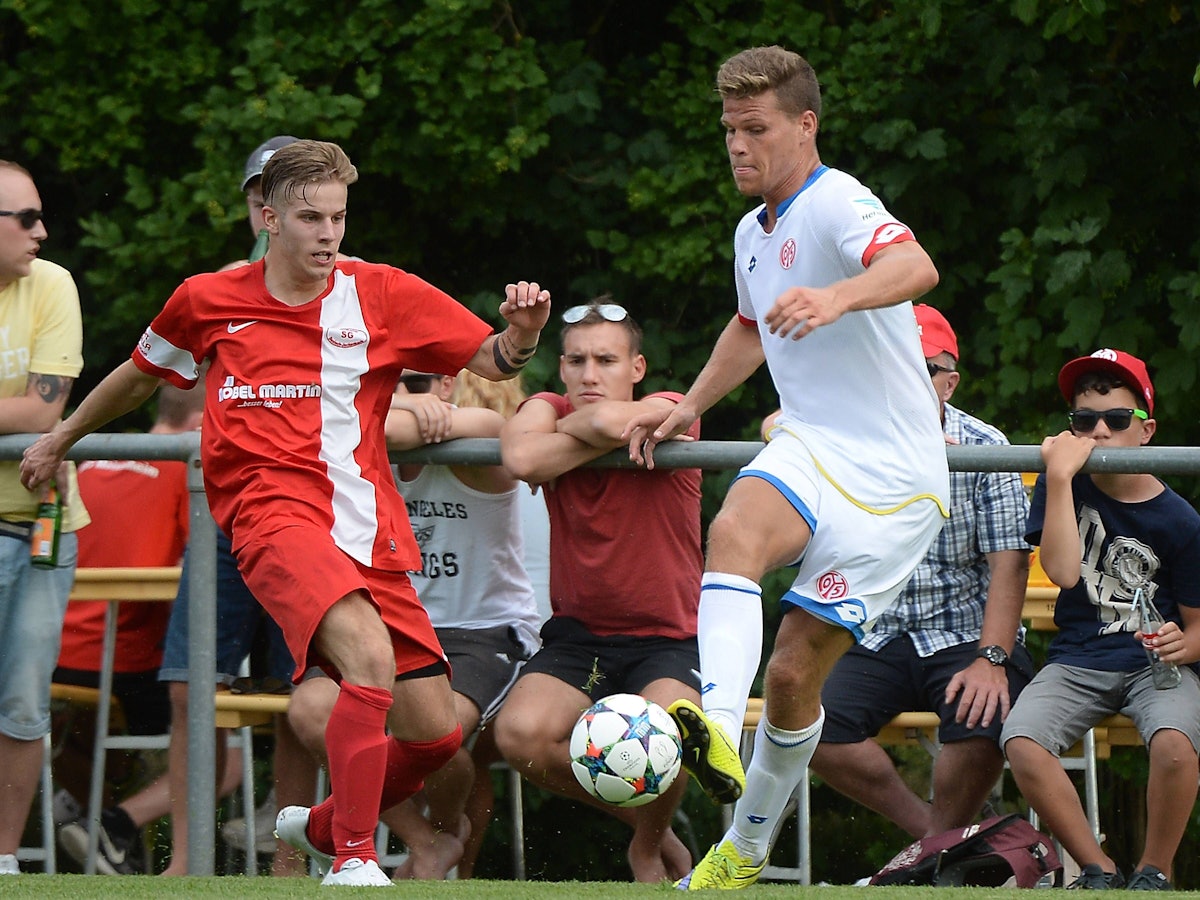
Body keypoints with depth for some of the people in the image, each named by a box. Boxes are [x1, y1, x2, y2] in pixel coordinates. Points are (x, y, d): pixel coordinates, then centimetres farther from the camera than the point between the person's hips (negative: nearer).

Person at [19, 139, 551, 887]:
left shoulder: (382, 294, 6)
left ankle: (322, 828, 30)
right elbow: (142, 374, 27)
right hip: (272, 510, -3)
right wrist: (61, 439, 40)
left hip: (369, 529, 3)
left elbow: (493, 361, 8)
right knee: (369, 655, -33)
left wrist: (521, 333, -16)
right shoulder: (209, 301, 8)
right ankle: (353, 859, -29)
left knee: (435, 734, 1)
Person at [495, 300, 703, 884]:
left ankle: (649, 847, 2)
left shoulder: (668, 413, -7)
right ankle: (634, 813, 1)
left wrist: (569, 427, -10)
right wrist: (611, 436, -18)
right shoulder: (549, 409, 1)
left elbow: (611, 420, -31)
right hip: (578, 633, 3)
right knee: (520, 734, -28)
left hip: (668, 639, -3)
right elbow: (520, 458, -24)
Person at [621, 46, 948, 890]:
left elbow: (915, 267, -36)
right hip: (810, 449, 6)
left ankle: (747, 845, 15)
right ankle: (718, 734, -46)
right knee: (736, 530, -29)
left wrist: (836, 297, -54)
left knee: (795, 671, -5)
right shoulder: (754, 233, 16)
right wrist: (690, 407, 29)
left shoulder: (836, 204, -13)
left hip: (893, 477, -6)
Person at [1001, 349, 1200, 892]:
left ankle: (1154, 871, -9)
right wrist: (1059, 476, -19)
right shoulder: (1063, 486, 2)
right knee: (1021, 743, -28)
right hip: (1077, 661, 2)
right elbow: (1063, 571, -15)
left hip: (1155, 664, -2)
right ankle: (1098, 869, -11)